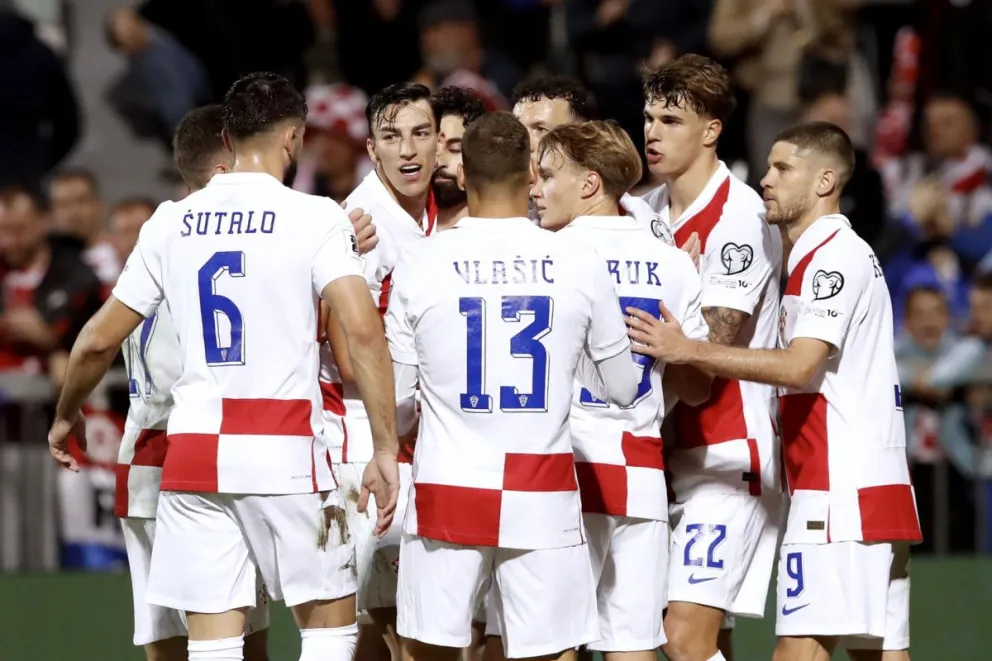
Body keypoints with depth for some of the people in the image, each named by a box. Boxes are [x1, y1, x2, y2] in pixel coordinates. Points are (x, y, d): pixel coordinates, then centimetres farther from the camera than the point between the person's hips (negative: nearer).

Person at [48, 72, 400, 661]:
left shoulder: (171, 223, 8)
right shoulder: (316, 218, -4)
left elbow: (99, 340, 11)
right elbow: (363, 331, -15)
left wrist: (66, 416, 29)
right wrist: (386, 450, -13)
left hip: (194, 454, 3)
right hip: (286, 454, -3)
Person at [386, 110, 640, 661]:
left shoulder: (420, 265, -3)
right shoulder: (581, 267, -2)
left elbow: (395, 400, 4)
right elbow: (624, 389, 9)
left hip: (448, 491, 0)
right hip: (543, 499, 0)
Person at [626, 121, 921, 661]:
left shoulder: (835, 255, -10)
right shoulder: (837, 253, 22)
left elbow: (801, 366, -20)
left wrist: (687, 350, -21)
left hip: (840, 489, -10)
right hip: (877, 490, 10)